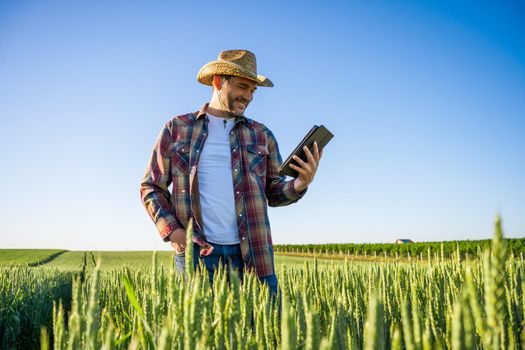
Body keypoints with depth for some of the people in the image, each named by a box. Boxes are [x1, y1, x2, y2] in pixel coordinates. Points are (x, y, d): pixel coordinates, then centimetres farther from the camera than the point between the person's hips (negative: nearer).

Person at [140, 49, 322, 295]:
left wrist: (300, 184, -7)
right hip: (197, 252, -1)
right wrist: (171, 230, -4)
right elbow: (151, 187, 11)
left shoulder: (261, 135, 14)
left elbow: (273, 193, 14)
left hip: (253, 253, 2)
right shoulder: (177, 129, 9)